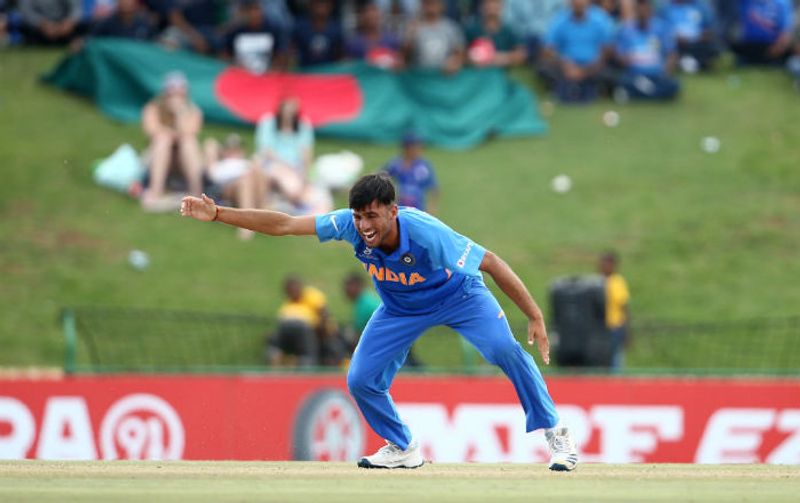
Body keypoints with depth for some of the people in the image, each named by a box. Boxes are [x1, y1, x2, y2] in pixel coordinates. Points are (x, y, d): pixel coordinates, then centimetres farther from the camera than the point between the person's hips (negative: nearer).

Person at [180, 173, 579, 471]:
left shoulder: (427, 234, -39)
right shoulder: (350, 225, -28)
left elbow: (490, 263, -32)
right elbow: (282, 225, -24)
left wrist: (535, 318, -33)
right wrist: (217, 214, -32)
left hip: (459, 296, -5)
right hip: (400, 309, 5)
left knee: (505, 350, -27)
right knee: (360, 380, -5)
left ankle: (555, 434, -12)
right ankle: (403, 449, 20)